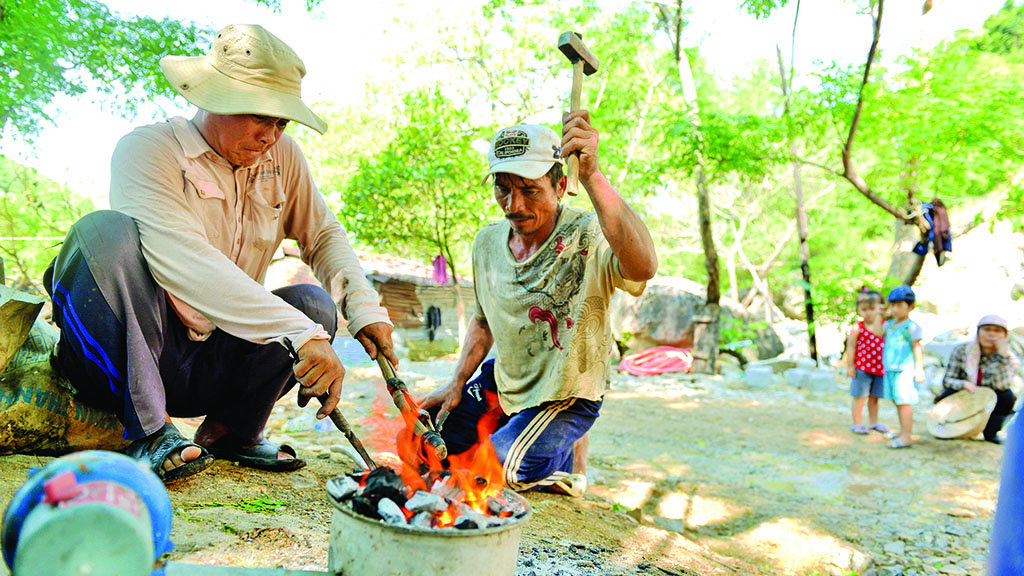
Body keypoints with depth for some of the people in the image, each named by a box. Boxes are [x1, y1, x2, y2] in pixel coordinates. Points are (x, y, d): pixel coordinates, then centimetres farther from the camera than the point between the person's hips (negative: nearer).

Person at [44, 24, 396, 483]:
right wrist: (300, 334, -40)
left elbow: (323, 236, 10)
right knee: (106, 232, -29)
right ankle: (149, 432, -25)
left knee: (317, 304, -16)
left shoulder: (282, 156, 2)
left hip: (210, 367, 5)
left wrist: (365, 309, -11)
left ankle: (232, 432, 0)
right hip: (124, 357, -4)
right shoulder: (147, 150, -16)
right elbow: (187, 264, -31)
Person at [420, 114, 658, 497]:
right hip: (503, 382, 7)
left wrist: (593, 177, -60)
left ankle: (568, 458, 14)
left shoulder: (588, 236, -27)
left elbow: (643, 267, -53)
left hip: (565, 395, -6)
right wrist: (457, 384, 6)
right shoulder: (488, 242, -5)